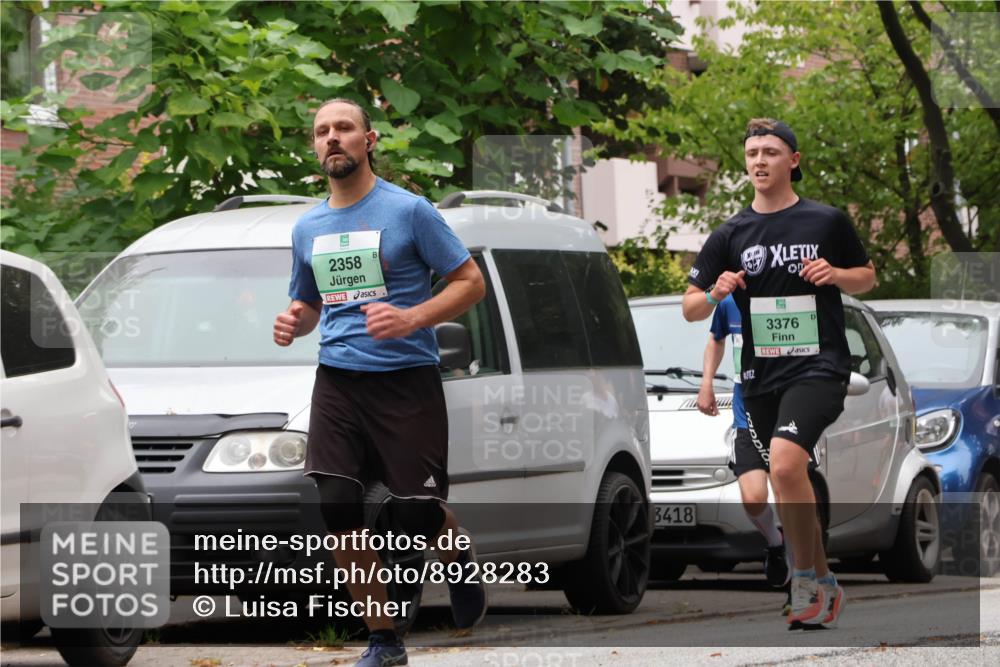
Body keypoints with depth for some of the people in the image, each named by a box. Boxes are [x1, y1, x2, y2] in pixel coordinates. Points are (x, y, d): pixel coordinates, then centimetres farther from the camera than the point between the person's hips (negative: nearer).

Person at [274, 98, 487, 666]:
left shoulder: (409, 210, -4)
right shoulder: (308, 228, 13)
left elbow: (470, 282, -3)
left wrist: (412, 319, -19)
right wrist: (294, 322, 2)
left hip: (407, 380, -4)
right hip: (338, 382, 4)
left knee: (419, 513, -8)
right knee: (338, 511, -8)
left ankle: (462, 564, 29)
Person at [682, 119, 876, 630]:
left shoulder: (828, 222, 0)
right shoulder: (730, 235, 7)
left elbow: (868, 277, 13)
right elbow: (690, 309, 9)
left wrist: (836, 274, -8)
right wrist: (715, 294, -14)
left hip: (819, 367, -5)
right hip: (761, 376, 5)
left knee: (785, 464, -25)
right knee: (790, 486, 10)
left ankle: (807, 580, -12)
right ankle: (823, 589, 26)